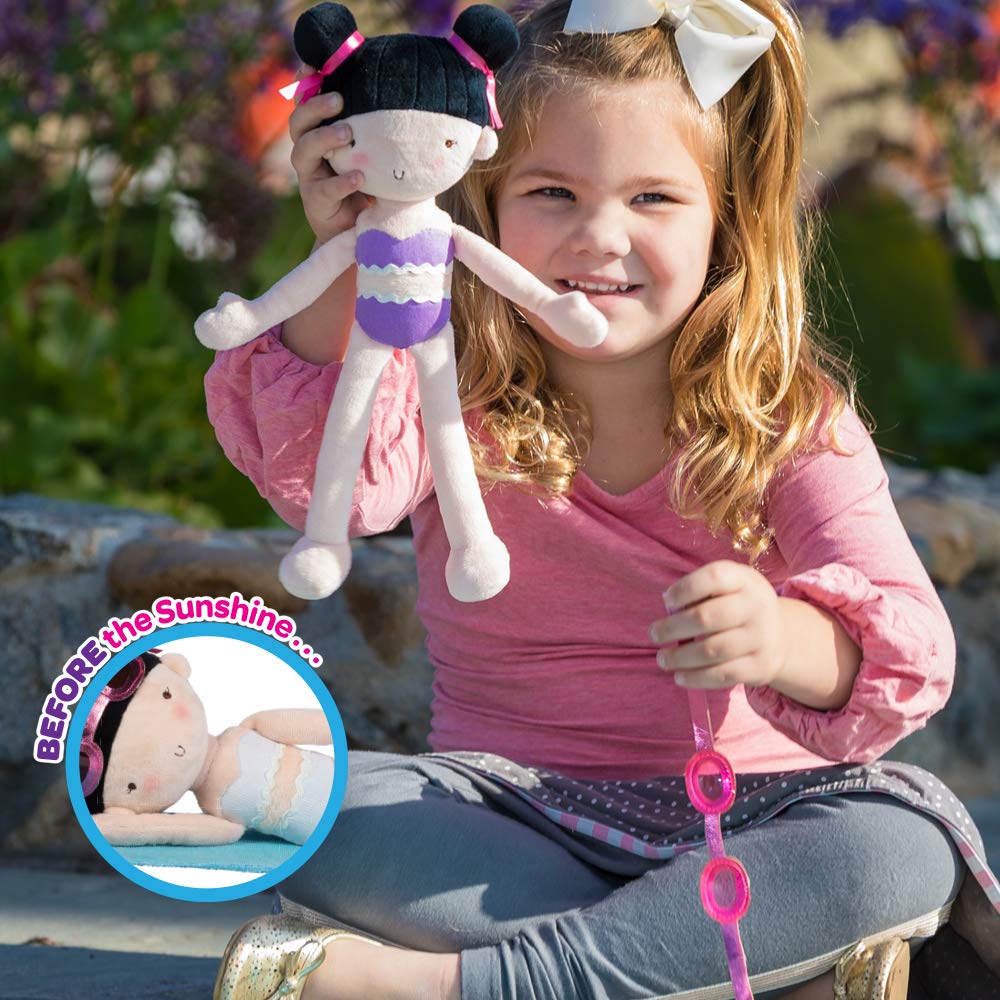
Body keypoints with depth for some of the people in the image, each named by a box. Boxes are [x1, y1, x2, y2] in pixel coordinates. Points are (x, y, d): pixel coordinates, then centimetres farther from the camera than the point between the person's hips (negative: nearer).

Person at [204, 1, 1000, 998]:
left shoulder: (791, 420, -6)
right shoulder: (450, 385, -2)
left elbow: (907, 649, -22)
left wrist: (783, 644, -45)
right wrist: (345, 266, -41)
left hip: (736, 820, -1)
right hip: (514, 814, 1)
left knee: (904, 849, -32)